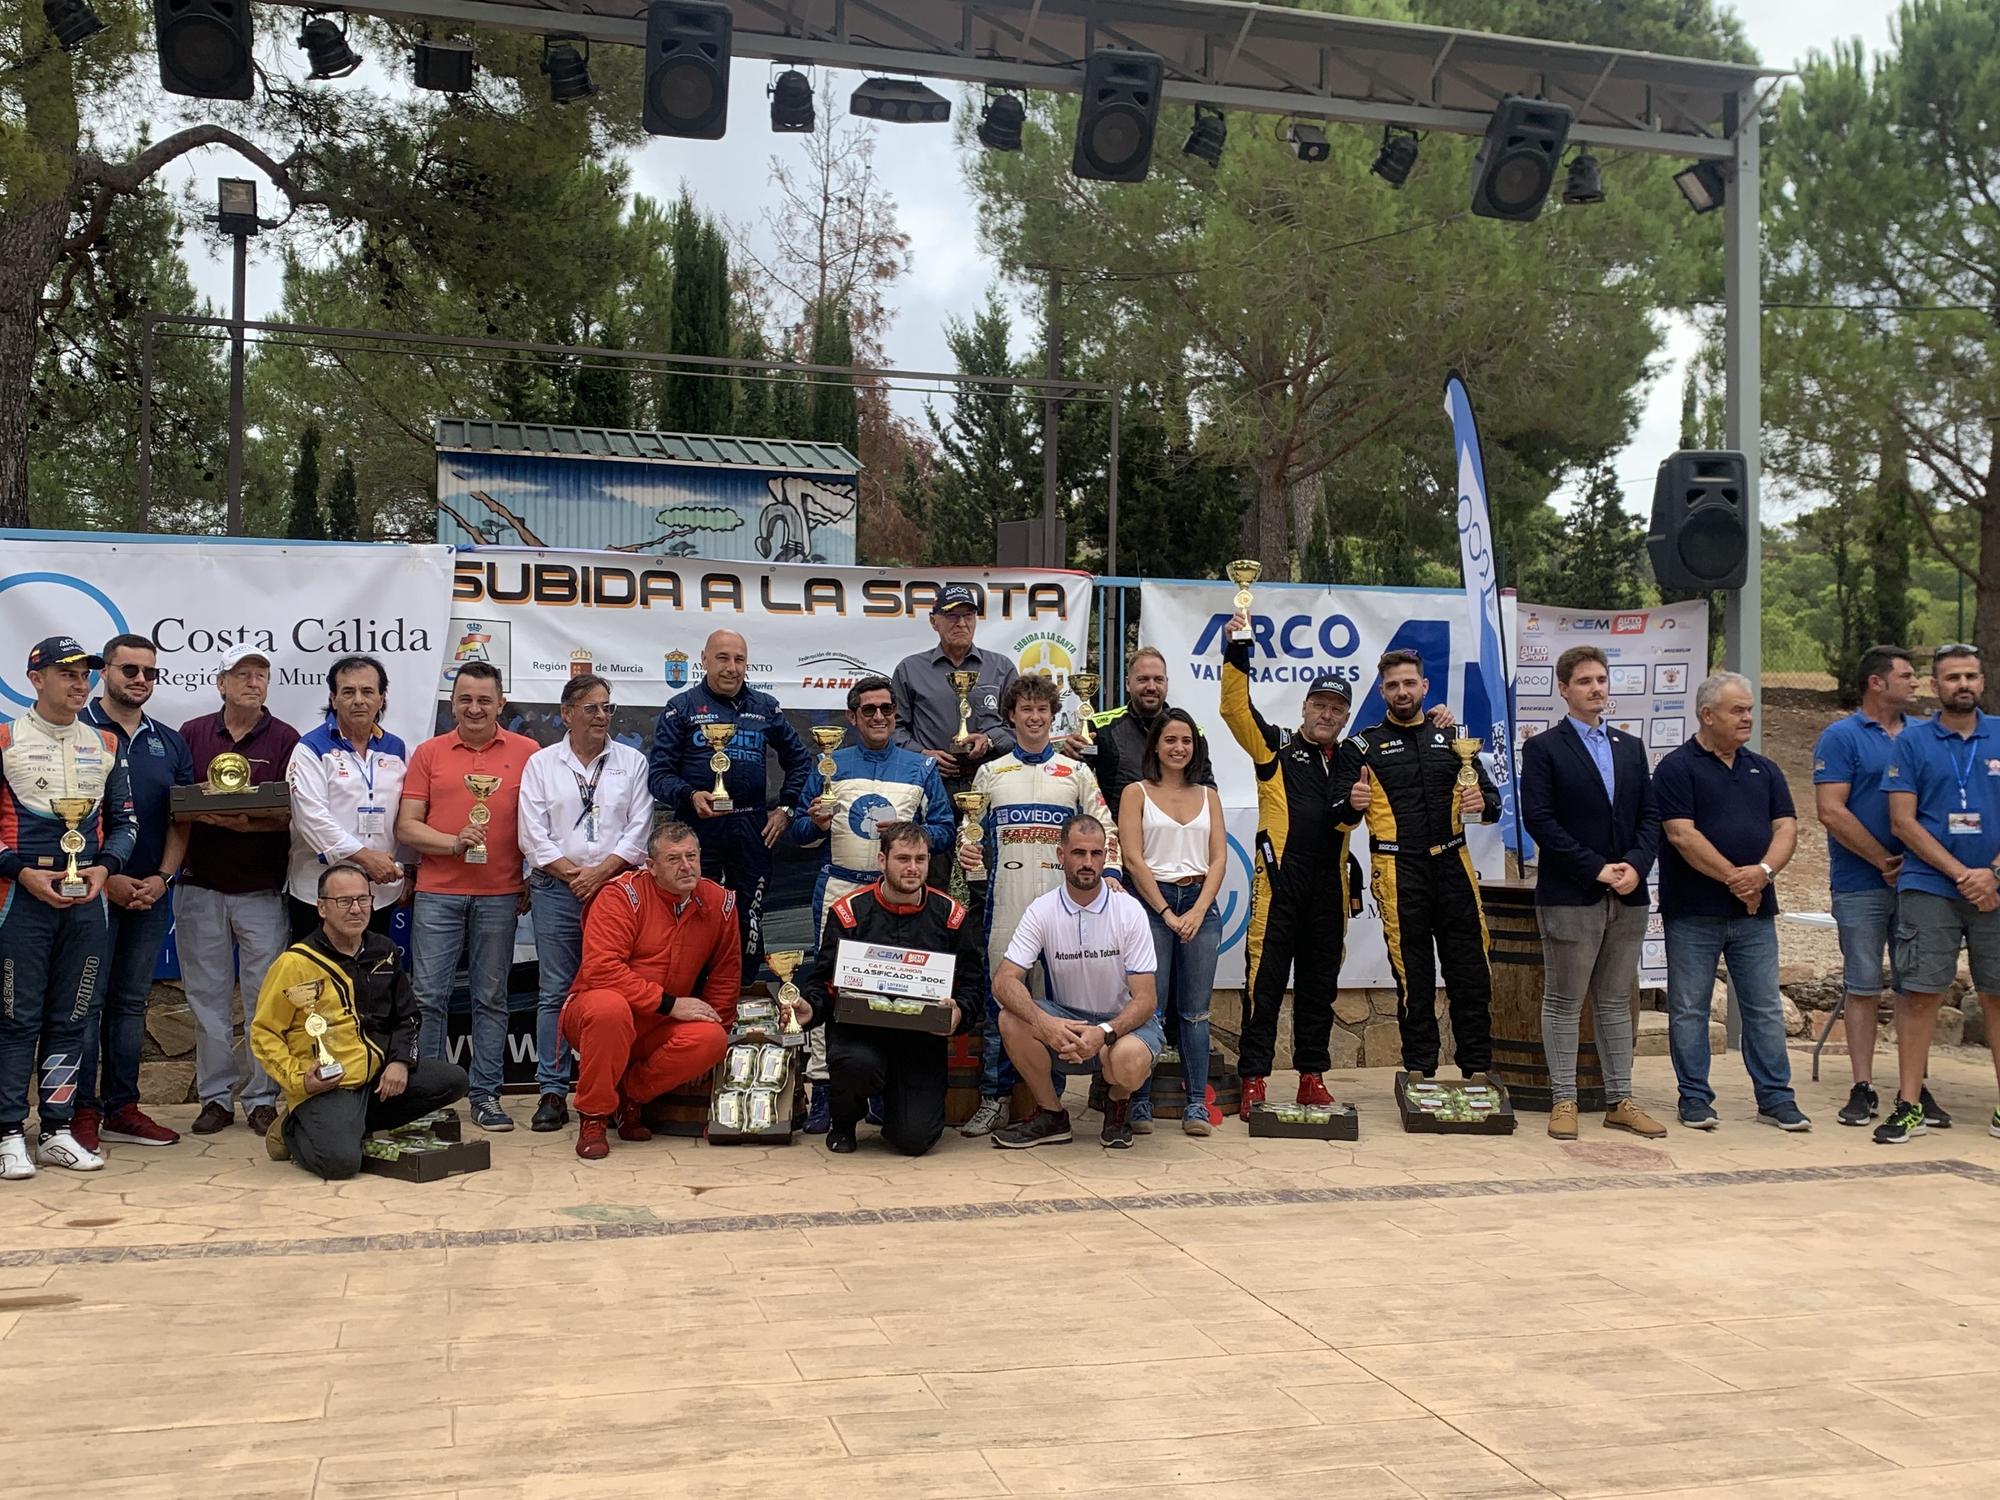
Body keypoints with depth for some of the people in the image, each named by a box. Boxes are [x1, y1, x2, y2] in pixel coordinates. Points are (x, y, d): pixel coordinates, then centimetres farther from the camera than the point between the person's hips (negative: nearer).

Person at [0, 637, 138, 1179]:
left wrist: (103, 866, -3)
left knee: (73, 1018, 7)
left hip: (87, 898, 4)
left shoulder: (106, 745, 12)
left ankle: (57, 1130, 14)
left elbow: (123, 821, 14)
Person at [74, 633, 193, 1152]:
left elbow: (181, 819, 11)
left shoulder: (170, 744, 12)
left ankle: (122, 1108, 16)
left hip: (151, 893, 5)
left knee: (130, 1002, 10)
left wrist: (162, 878, -4)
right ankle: (82, 1110, 6)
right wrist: (105, 877, -14)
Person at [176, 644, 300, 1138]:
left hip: (263, 888, -1)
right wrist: (202, 812, -14)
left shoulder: (285, 740, 3)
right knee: (208, 996, 6)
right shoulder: (192, 735, 8)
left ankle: (262, 1098, 10)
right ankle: (215, 1096, 15)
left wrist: (247, 821, -20)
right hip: (201, 885, 2)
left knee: (264, 997, 1)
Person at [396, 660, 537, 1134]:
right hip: (437, 893, 1)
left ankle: (486, 1095, 13)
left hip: (500, 894, 0)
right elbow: (406, 827, 3)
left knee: (491, 997, 6)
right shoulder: (428, 753, 7)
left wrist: (532, 882, 0)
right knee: (428, 996, 0)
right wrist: (454, 843, -12)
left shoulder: (526, 753, 5)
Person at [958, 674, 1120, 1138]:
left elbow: (1105, 830, 9)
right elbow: (973, 834, 15)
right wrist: (968, 854, -7)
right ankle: (994, 1099, 7)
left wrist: (1109, 874, -6)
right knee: (999, 999, -1)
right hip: (1006, 904, 0)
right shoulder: (990, 773, 14)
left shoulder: (1076, 773, 12)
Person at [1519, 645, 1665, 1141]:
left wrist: (1635, 865, -8)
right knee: (1563, 1003, 2)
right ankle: (1563, 1101, 8)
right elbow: (1538, 820, -11)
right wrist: (1596, 869, -15)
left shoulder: (1630, 748, 15)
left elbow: (1650, 816, 10)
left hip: (1628, 896, 5)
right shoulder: (1543, 748, -2)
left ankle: (1620, 1101, 16)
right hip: (1570, 896, -5)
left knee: (1616, 1003, 11)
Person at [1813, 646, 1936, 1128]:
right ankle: (1863, 1089, 7)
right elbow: (1831, 812, -10)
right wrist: (1883, 861, -9)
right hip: (1861, 885, -4)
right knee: (1863, 987, 1)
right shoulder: (1841, 737, -2)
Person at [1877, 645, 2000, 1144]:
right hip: (1929, 890, -1)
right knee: (1919, 994, -4)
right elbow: (1903, 822, -2)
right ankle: (1910, 1106, 1)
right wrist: (1960, 873, -10)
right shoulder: (1913, 742, 4)